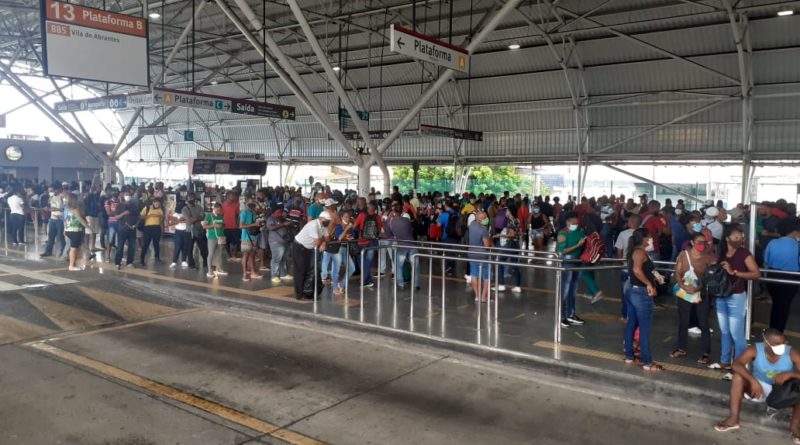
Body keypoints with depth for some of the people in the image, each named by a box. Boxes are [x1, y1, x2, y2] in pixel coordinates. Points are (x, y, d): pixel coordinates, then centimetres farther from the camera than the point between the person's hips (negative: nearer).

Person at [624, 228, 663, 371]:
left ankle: (629, 356, 23)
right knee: (645, 329, -2)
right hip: (641, 293, -9)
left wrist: (654, 277, 16)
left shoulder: (635, 251, 12)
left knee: (631, 324, 15)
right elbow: (637, 270, -33)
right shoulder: (641, 252, -16)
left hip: (633, 291, 9)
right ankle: (647, 363, 4)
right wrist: (649, 284, -25)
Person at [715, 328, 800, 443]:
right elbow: (736, 365, -32)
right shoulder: (755, 350, -19)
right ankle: (734, 418, -25)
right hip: (760, 388, 0)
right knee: (738, 375, -26)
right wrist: (753, 380, -45)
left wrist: (790, 374, -41)